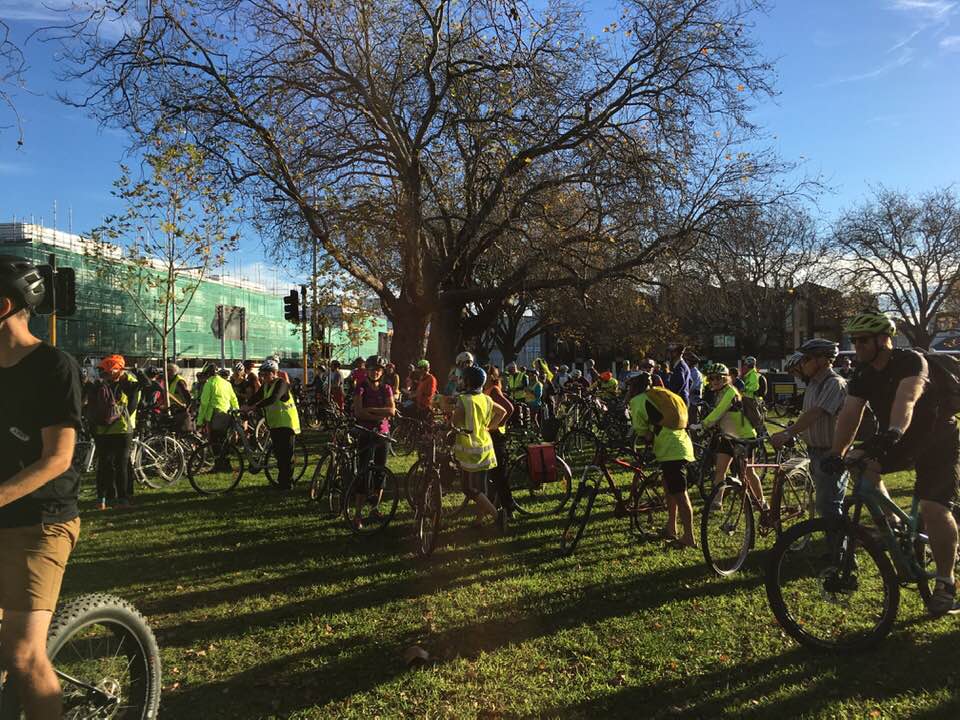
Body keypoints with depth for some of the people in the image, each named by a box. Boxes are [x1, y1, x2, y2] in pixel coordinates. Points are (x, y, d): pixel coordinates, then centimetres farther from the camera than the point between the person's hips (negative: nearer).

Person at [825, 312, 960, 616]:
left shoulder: (910, 361, -23)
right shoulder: (862, 374, -4)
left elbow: (906, 399, -43)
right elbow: (850, 414, -14)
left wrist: (893, 432, -61)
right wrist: (836, 453, -27)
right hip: (896, 441, 6)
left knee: (933, 509, -20)